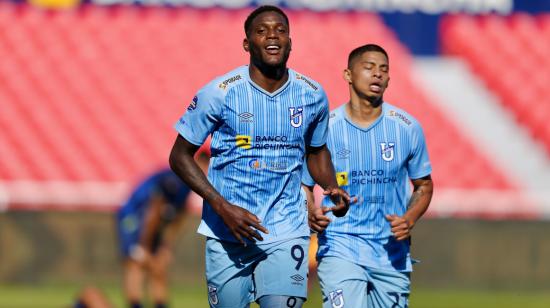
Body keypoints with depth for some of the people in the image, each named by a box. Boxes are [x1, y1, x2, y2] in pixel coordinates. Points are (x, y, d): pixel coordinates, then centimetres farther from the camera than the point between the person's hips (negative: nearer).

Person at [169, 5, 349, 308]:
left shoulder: (312, 95, 3)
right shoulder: (219, 93, -8)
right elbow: (180, 156, -3)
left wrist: (332, 188, -2)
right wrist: (222, 207, -15)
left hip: (286, 233, 1)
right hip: (227, 234, -1)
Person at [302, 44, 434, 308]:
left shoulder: (407, 128, 3)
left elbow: (424, 185, 13)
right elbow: (303, 184, 7)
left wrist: (409, 220, -6)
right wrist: (311, 213, -15)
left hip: (392, 254, 3)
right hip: (340, 249, -3)